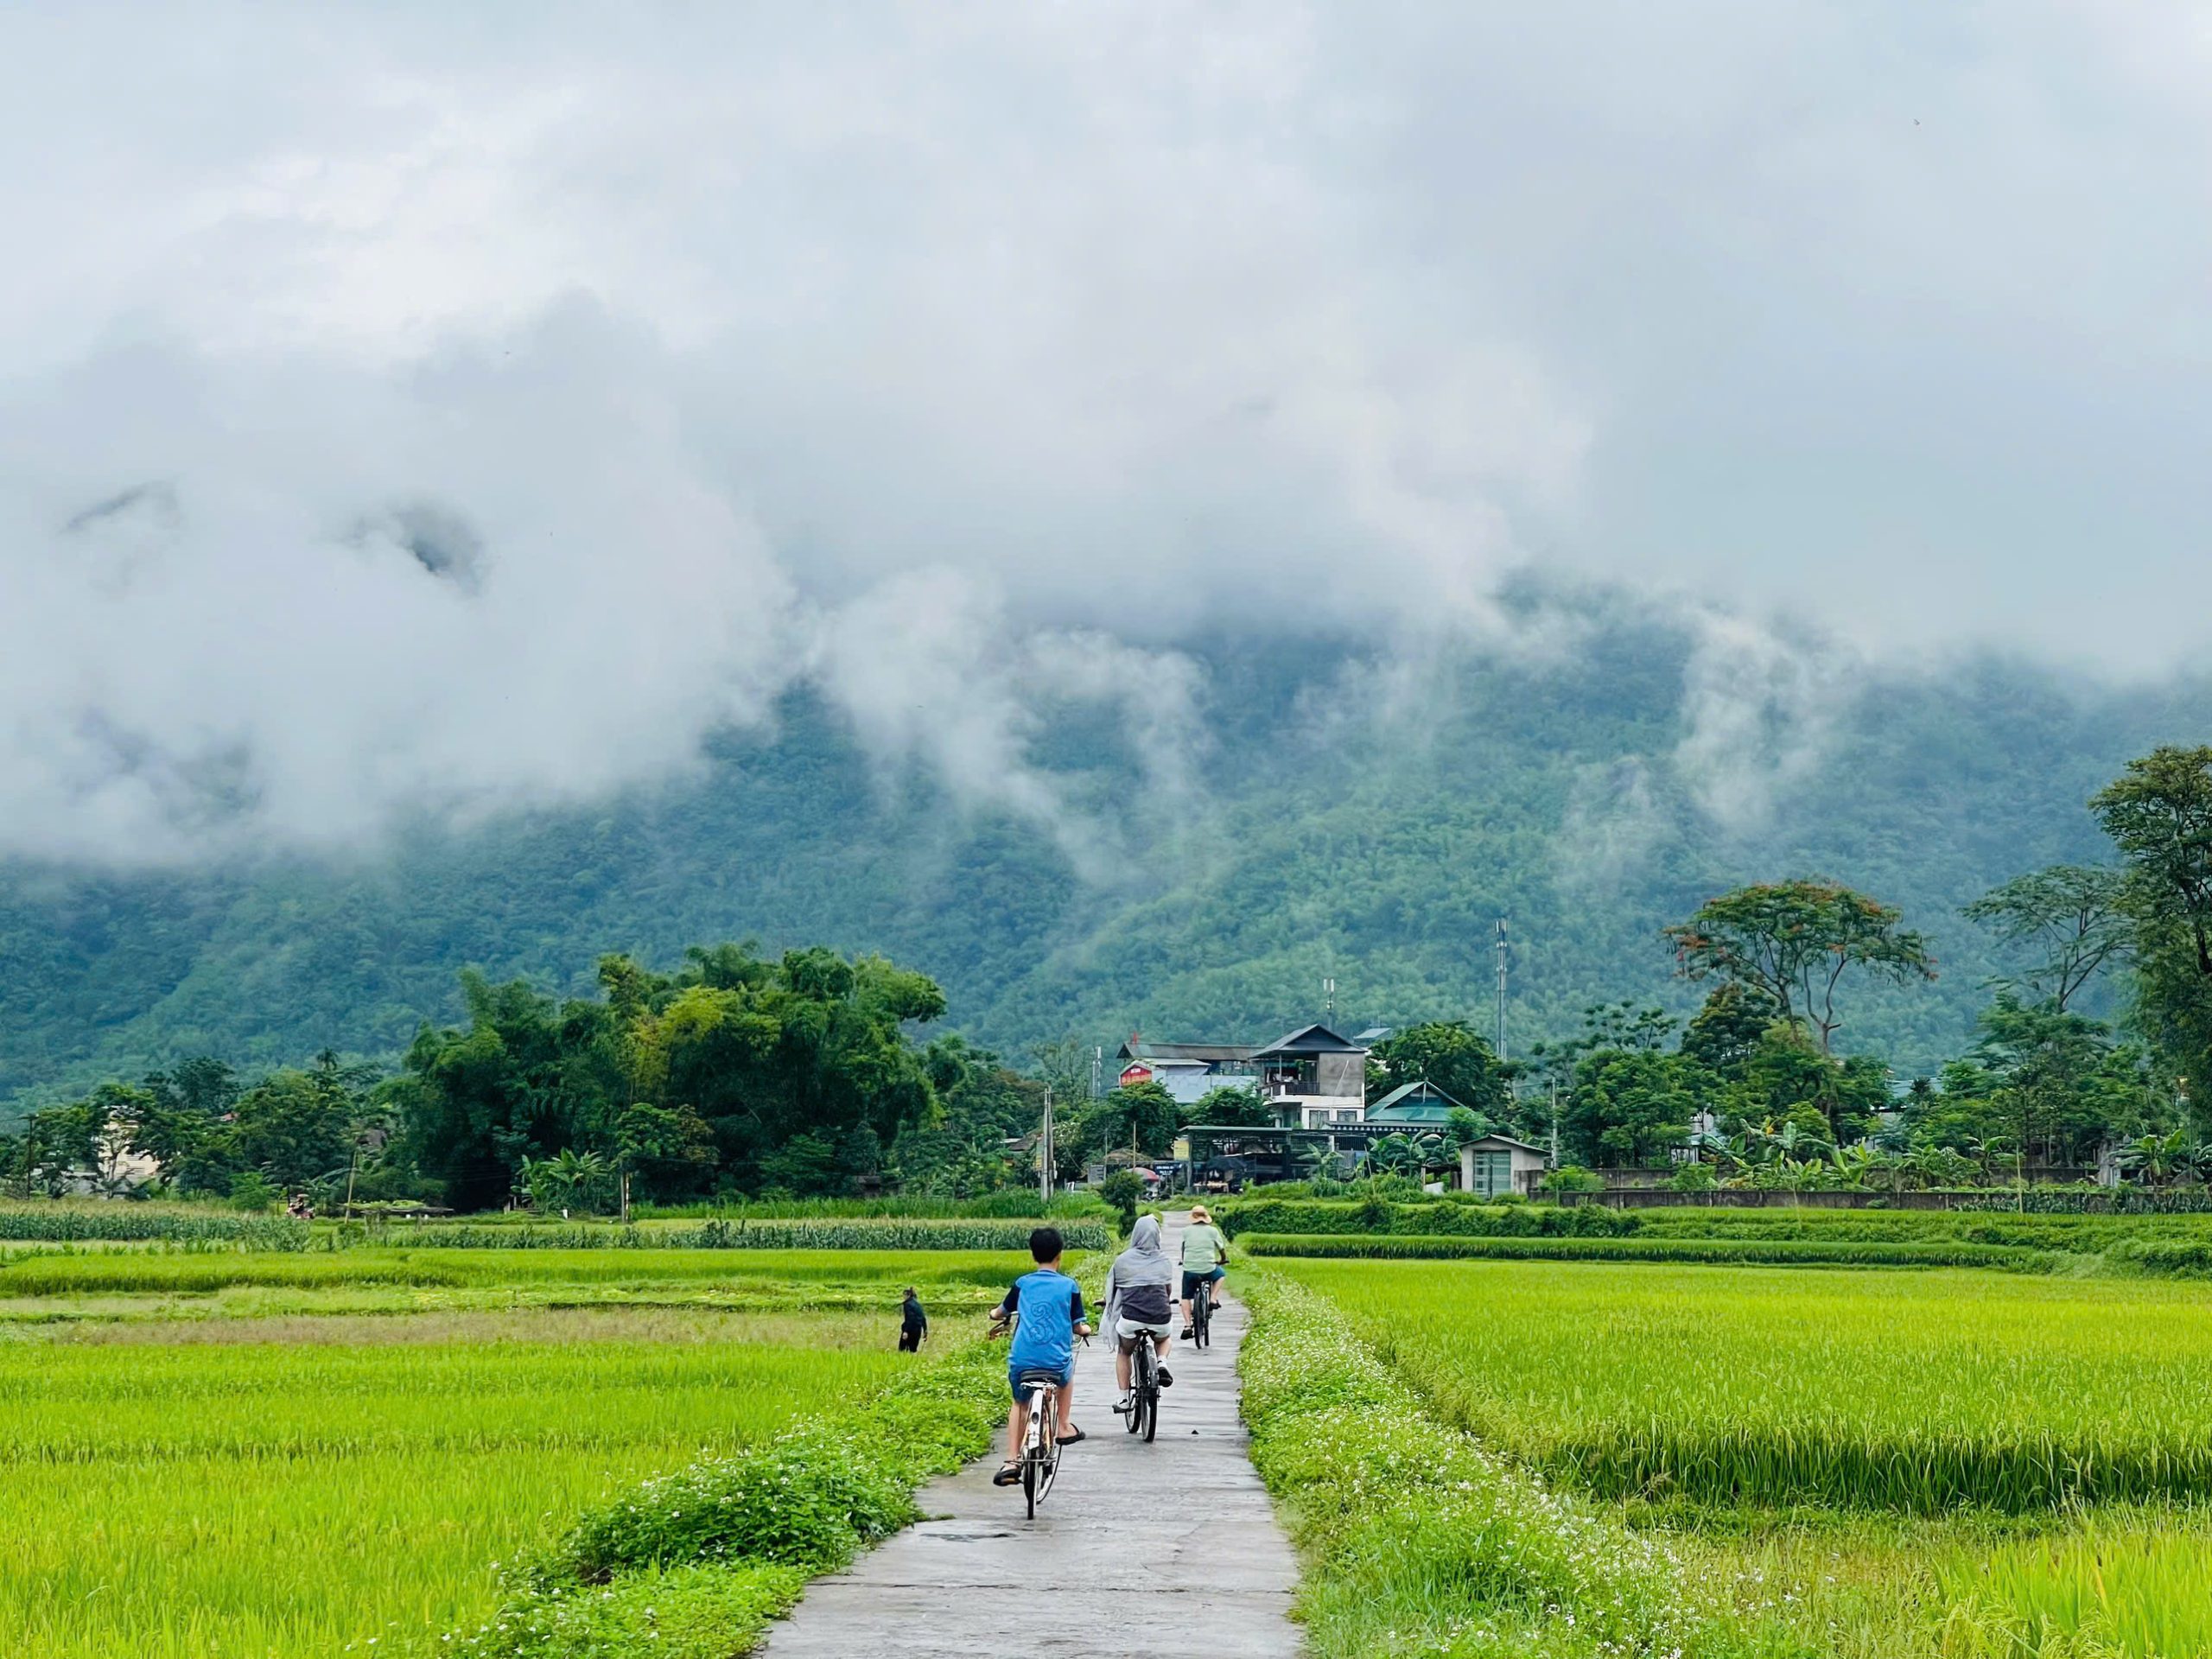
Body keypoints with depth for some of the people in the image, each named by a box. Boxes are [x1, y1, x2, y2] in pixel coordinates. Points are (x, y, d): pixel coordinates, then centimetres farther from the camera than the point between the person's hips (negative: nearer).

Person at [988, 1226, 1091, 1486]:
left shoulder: (1022, 1284, 8)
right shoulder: (1069, 1286, 2)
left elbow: (1002, 1311, 25)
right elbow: (1079, 1327, 4)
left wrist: (995, 1315, 49)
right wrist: (1086, 1329, 27)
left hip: (1021, 1361, 1)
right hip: (1056, 1362, -1)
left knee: (1020, 1404, 25)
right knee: (1067, 1370, 35)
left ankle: (1011, 1462, 12)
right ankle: (1064, 1426, 29)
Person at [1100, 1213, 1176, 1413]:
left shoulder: (1123, 1260, 2)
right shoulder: (1164, 1260, 8)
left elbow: (1112, 1288, 12)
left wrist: (1110, 1306, 33)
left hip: (1131, 1317, -1)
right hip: (1160, 1318, 1)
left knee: (1123, 1353, 27)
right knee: (1163, 1340, 37)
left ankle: (1123, 1398, 21)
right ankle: (1162, 1362, 6)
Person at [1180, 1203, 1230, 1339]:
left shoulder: (1186, 1231, 5)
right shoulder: (1213, 1231, 3)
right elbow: (1222, 1249, 11)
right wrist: (1223, 1259, 33)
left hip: (1189, 1270, 1)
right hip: (1208, 1270, -1)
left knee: (1186, 1297, 16)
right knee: (1221, 1273, 32)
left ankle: (1187, 1325, 2)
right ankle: (1213, 1299, 17)